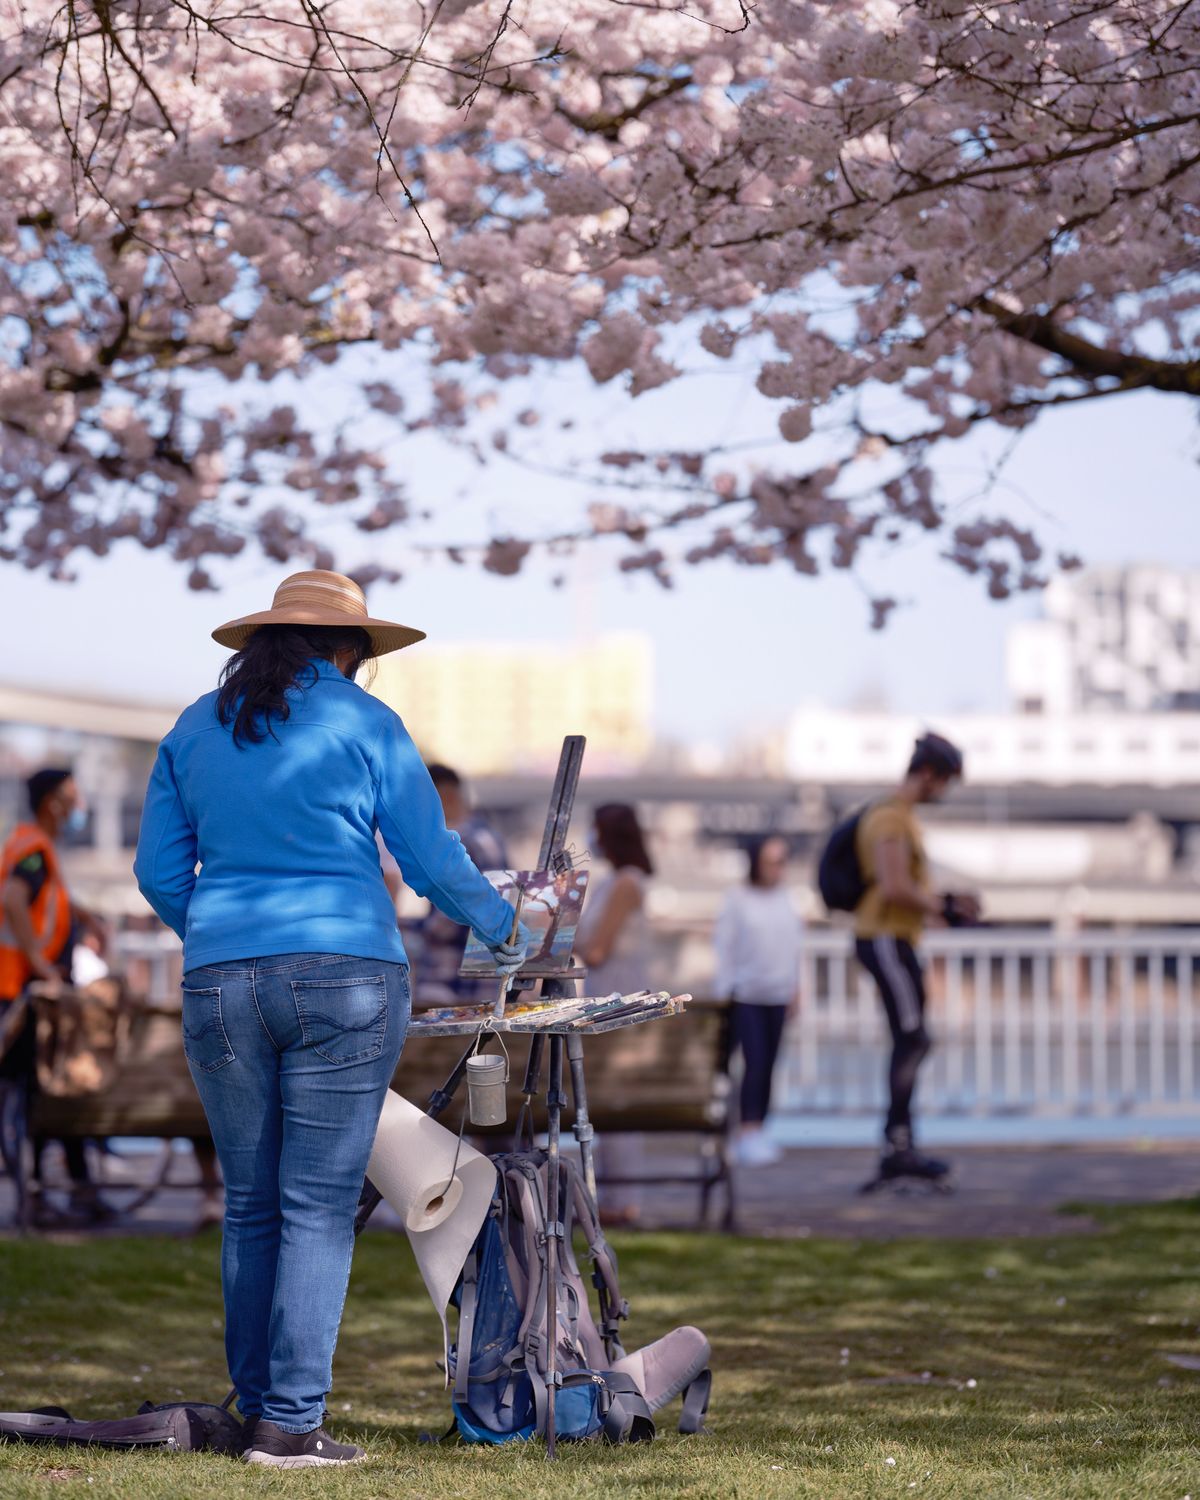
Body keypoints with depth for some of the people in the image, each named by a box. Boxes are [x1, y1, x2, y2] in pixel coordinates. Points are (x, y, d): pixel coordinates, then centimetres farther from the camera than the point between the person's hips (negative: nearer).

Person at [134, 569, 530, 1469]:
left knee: (251, 1206, 12)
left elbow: (159, 871, 13)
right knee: (319, 1207, -3)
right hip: (345, 978, -4)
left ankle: (257, 1407, 15)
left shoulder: (196, 729, 12)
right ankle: (290, 1425, -4)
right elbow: (431, 857, 2)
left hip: (221, 984, 4)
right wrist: (503, 930, 18)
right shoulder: (364, 724, 0)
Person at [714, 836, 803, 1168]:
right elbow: (724, 947, -3)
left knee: (768, 1065, 6)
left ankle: (758, 1132, 13)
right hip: (745, 995, -4)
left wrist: (795, 987, 14)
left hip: (777, 995, 4)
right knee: (754, 1062, -13)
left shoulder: (785, 899, 8)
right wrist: (725, 991, -5)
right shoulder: (738, 899, -5)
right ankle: (747, 1132, -13)